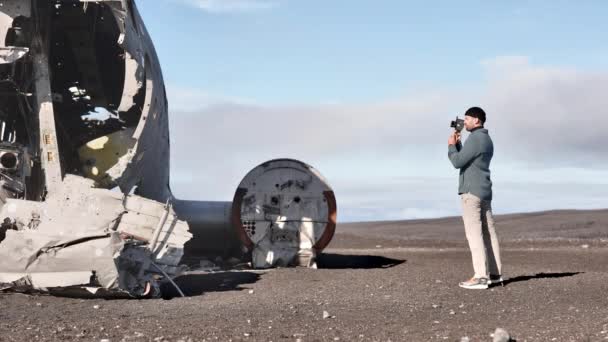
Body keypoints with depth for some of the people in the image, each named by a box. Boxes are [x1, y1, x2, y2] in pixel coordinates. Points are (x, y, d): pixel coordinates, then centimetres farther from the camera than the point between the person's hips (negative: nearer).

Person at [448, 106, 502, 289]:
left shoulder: (475, 139, -13)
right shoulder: (486, 139, 19)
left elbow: (457, 162, -15)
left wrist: (451, 145, 0)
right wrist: (457, 144, 19)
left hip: (471, 190, -10)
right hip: (484, 191, 10)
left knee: (474, 233, -11)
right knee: (488, 232, 8)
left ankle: (480, 276, -14)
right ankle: (494, 274, 10)